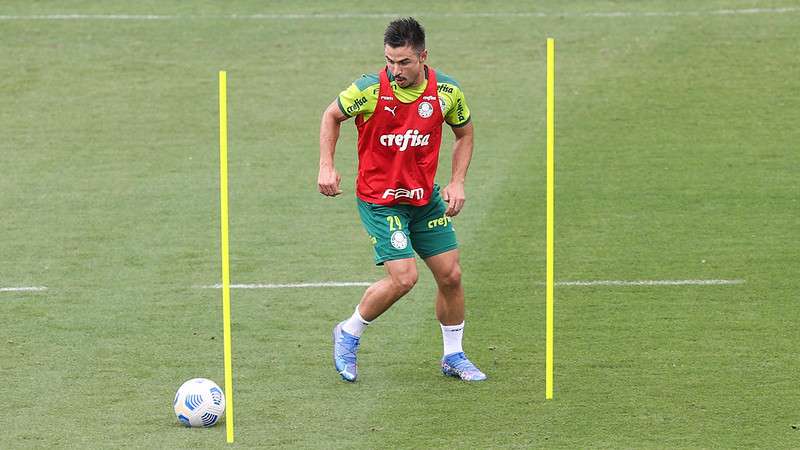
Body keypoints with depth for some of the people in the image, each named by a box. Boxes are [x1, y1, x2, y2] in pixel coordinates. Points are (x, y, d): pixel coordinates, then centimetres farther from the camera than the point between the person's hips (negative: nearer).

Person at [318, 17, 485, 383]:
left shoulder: (447, 91, -9)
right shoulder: (370, 89, -18)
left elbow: (464, 133, 10)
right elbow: (332, 116, 1)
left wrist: (457, 182, -1)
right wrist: (326, 167, -8)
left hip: (426, 198, 4)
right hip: (379, 200, -4)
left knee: (451, 275, 4)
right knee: (403, 278, -16)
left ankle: (454, 357, 23)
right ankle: (349, 335, 7)